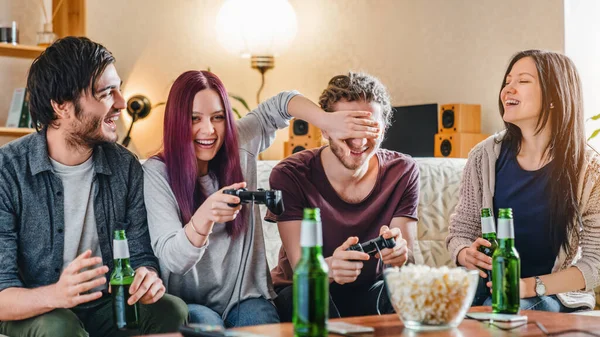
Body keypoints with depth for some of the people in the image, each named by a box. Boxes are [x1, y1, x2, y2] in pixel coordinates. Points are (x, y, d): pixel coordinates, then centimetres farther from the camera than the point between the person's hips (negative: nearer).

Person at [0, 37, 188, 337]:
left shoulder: (126, 167, -1)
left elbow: (141, 255, 3)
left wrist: (148, 278, -23)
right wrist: (54, 295, -41)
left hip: (106, 308, 3)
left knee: (173, 310, -23)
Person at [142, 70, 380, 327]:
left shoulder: (238, 147, 0)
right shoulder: (157, 172, -10)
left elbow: (280, 105, 5)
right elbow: (171, 258, -19)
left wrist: (328, 122, -15)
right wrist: (204, 217, -40)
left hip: (245, 298, 3)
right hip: (188, 304, -2)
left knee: (263, 323, -28)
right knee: (206, 324, -34)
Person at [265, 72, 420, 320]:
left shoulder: (403, 172, -10)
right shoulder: (290, 176, -18)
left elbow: (408, 261, -15)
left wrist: (400, 254, -42)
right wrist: (329, 267, -49)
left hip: (368, 290, 2)